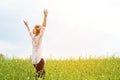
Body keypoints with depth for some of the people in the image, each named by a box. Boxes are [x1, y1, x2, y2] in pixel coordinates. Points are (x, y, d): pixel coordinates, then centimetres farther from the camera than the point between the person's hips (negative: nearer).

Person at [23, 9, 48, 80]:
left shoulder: (40, 37, -1)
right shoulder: (33, 37, 6)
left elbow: (43, 27, -4)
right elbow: (30, 32, 19)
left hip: (40, 60, -3)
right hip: (35, 61, 3)